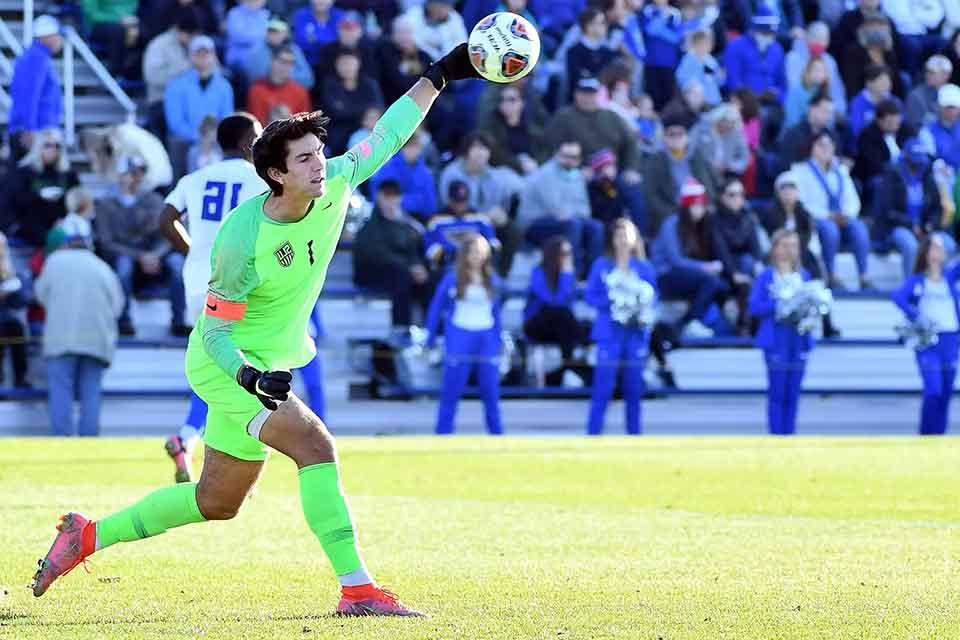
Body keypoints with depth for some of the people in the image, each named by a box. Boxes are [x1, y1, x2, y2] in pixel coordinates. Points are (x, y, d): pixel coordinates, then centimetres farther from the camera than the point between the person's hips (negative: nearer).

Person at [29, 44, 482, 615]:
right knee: (316, 444, -26)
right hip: (228, 366, -8)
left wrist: (439, 77, 1)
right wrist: (250, 377, -38)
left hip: (271, 365, 8)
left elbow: (387, 136, 5)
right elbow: (215, 331, -20)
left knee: (217, 501, 16)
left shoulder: (336, 185, -10)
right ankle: (358, 589, -24)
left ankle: (87, 536, 29)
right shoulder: (242, 241, -27)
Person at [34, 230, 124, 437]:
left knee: (61, 390, -4)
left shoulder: (55, 260, 12)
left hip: (63, 335, -3)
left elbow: (41, 293, 19)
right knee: (91, 392, 4)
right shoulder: (102, 266, 20)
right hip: (98, 337, 3)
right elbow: (117, 304, 16)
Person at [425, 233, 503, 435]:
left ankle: (496, 434, 10)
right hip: (460, 337, -2)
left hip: (486, 338, 2)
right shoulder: (453, 279, -2)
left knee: (490, 391, 3)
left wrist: (498, 341, 14)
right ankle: (443, 434, 3)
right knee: (451, 390, -2)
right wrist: (431, 339, 5)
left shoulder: (493, 281, 7)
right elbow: (436, 307, 5)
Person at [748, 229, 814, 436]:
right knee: (777, 390, -6)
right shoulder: (766, 277, -1)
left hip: (799, 338, 4)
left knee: (793, 391, 5)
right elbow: (755, 307, -7)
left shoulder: (804, 276, 12)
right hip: (776, 338, -4)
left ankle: (789, 432, 10)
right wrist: (778, 306, -19)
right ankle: (776, 433, -2)